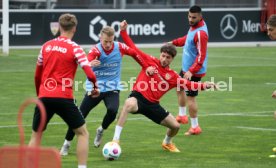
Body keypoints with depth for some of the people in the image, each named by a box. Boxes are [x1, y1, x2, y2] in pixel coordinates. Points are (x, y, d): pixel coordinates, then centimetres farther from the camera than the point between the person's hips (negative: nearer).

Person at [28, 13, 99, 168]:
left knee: (35, 135, 18)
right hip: (64, 98, -4)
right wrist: (95, 87, 8)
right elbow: (90, 74, -12)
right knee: (83, 133, 11)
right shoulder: (75, 48, -4)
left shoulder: (46, 46, 10)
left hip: (44, 97, 4)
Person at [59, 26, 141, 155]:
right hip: (94, 87, -1)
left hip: (112, 88, 1)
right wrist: (90, 64, -62)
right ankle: (66, 144, 15)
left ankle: (101, 130, 6)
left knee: (112, 110, -27)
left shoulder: (120, 47, -9)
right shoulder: (96, 50, -19)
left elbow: (136, 53, 7)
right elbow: (87, 62, -39)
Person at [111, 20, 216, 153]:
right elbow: (133, 48, 1)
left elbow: (188, 84, 6)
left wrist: (204, 85, -10)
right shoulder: (149, 61, -1)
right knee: (129, 104, -43)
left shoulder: (172, 76, 6)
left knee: (175, 126, 7)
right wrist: (123, 32, -6)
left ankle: (167, 143, 45)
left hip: (152, 104, 5)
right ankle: (115, 139, -41)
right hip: (138, 96, -5)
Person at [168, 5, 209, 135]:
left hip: (194, 71, -10)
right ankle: (182, 116, 42)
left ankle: (195, 127, 3)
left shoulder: (201, 33, -27)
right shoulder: (194, 26, 2)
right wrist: (174, 42, 20)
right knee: (179, 88, 27)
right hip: (186, 68, 10)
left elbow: (201, 56, -29)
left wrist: (191, 71, -33)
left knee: (190, 97, -7)